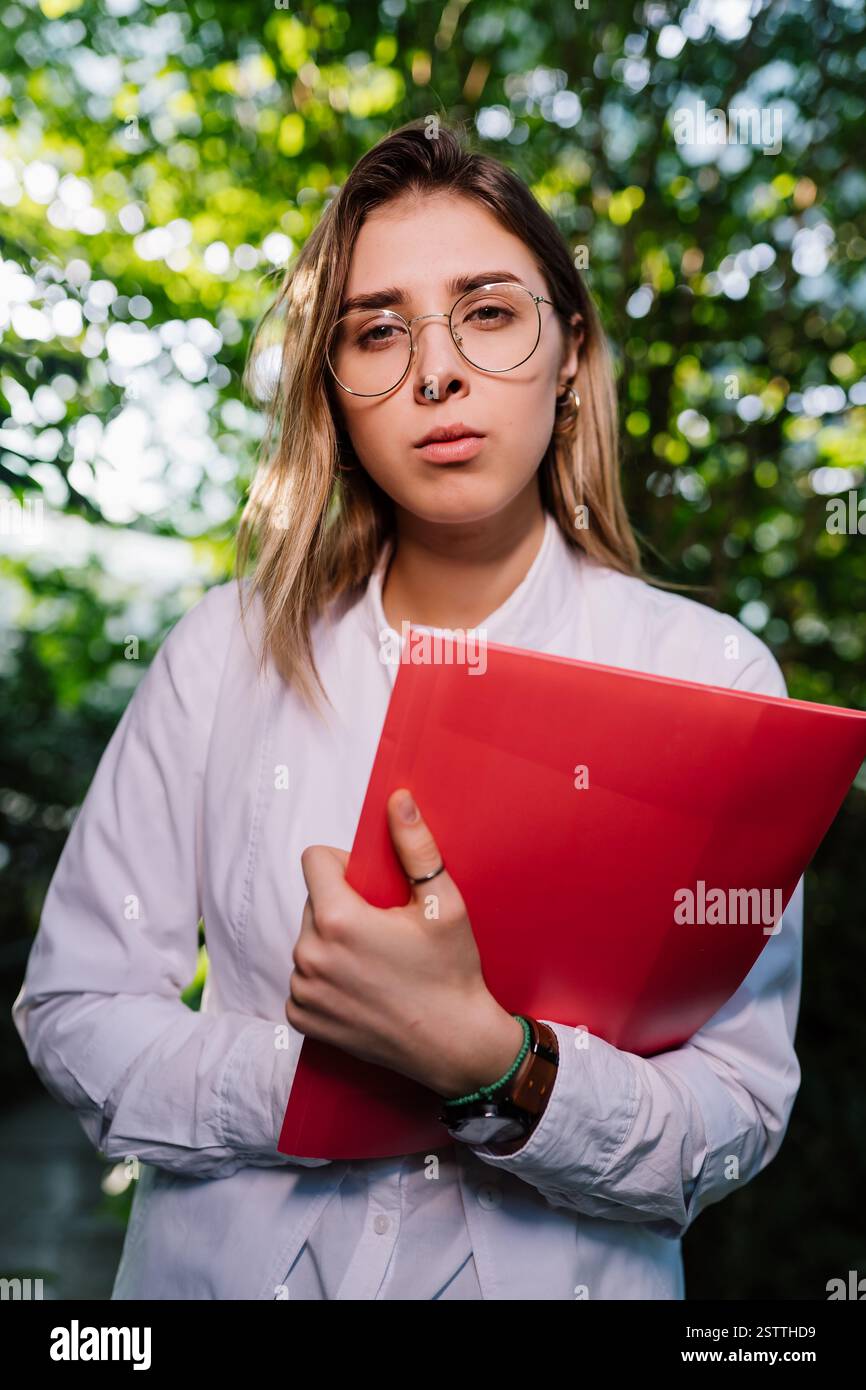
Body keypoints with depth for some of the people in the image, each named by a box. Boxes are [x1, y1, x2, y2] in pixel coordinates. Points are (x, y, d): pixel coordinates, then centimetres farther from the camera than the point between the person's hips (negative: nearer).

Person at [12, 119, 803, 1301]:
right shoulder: (228, 650, -7)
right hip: (229, 1260, 1)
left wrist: (486, 1061, -31)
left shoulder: (710, 671, -11)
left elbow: (737, 1120, -15)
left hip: (553, 1272, -1)